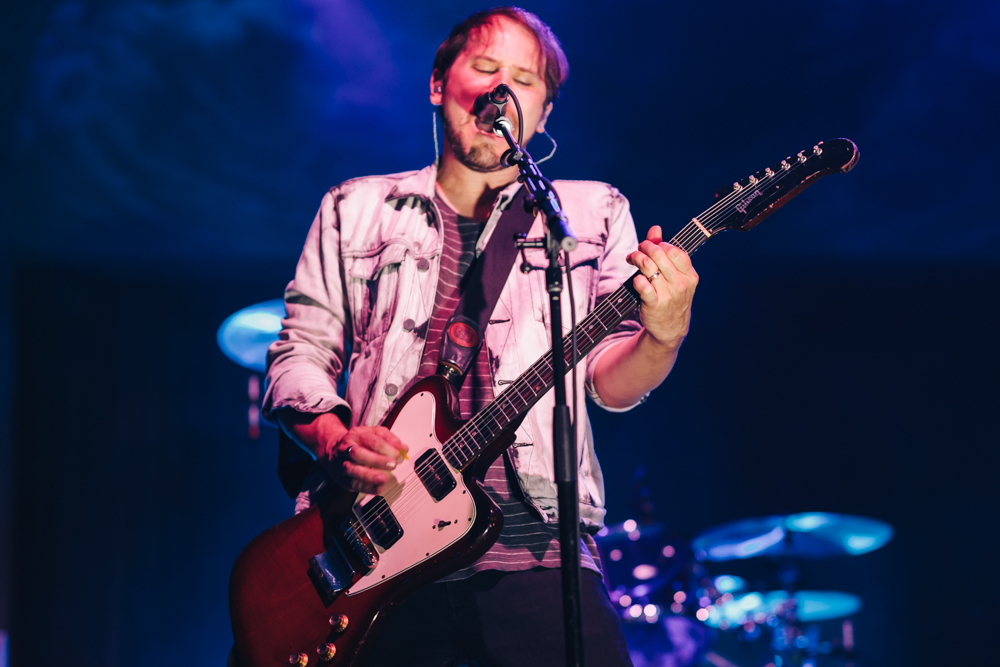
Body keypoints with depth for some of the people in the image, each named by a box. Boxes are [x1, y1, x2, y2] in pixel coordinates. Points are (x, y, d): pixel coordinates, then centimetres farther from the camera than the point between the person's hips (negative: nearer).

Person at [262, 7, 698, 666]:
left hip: (534, 545, 0)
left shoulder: (593, 212, 16)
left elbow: (611, 382, 7)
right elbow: (299, 354, 14)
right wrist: (336, 441, -7)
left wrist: (662, 337, -16)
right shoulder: (356, 210, 18)